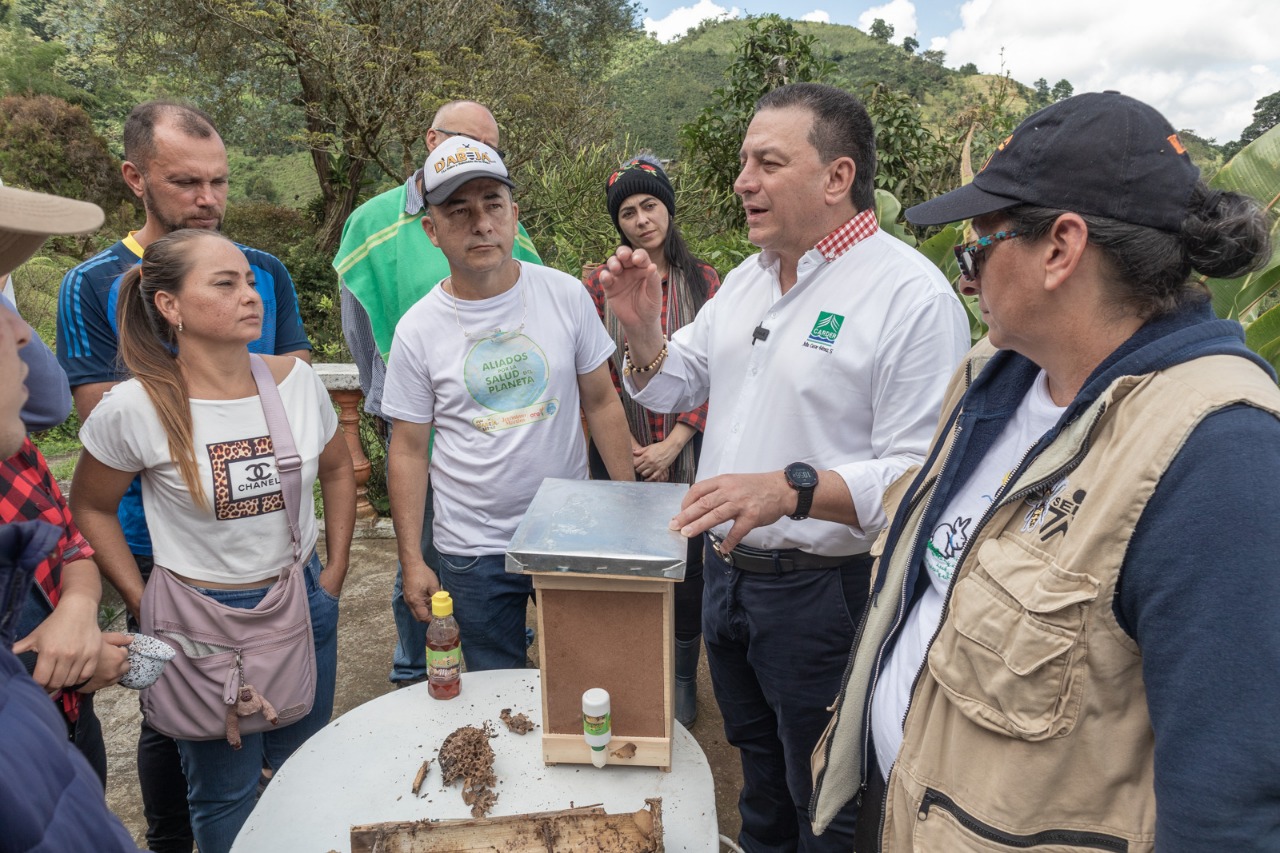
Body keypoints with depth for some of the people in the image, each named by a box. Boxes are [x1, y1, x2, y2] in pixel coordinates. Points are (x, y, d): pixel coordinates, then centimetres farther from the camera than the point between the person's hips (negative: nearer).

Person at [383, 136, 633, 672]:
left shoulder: (565, 295, -5)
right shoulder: (417, 330, -7)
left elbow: (601, 403, 2)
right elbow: (409, 451, -1)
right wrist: (411, 561, -2)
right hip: (473, 551, 0)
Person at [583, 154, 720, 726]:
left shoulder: (702, 282, 2)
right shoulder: (600, 284, 0)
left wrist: (672, 444, -10)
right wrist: (628, 449, -8)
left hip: (686, 451, 1)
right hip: (620, 456, 0)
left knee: (687, 567, 8)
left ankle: (683, 682, 30)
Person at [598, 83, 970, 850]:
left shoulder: (911, 294, -19)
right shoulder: (748, 278, 7)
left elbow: (923, 476, -24)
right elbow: (672, 387, 13)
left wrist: (793, 489, -35)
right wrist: (640, 325, -6)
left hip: (824, 593, -7)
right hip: (728, 575, 7)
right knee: (761, 789, 29)